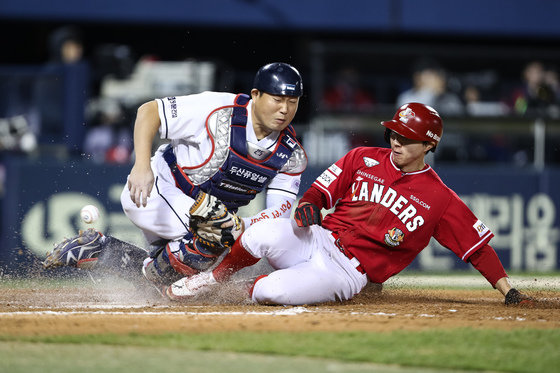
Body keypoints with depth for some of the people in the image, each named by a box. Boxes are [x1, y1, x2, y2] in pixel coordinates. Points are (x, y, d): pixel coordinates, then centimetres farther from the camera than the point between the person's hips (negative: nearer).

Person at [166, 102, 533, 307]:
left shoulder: (440, 200, 0)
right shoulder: (364, 159, 10)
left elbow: (478, 245, 2)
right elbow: (321, 190, 11)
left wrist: (508, 291, -6)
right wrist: (308, 205, -13)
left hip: (348, 272, -3)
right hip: (318, 238, 3)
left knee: (271, 292, -31)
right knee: (261, 236, -31)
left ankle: (244, 290, 6)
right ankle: (215, 277, -2)